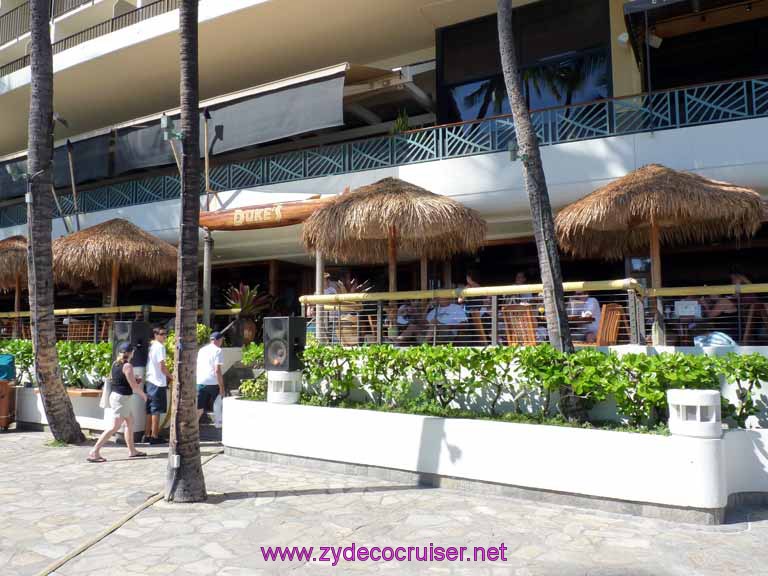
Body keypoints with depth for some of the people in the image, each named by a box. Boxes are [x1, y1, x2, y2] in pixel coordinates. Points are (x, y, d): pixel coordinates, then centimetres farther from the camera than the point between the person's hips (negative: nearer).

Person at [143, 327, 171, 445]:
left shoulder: (151, 346, 13)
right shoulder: (160, 347, -13)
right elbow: (162, 366, -17)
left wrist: (166, 375, 18)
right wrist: (170, 376, -2)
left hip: (149, 381, 8)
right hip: (158, 382, -8)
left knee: (150, 410, 14)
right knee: (156, 410, -3)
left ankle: (147, 435, 19)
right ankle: (154, 436, 0)